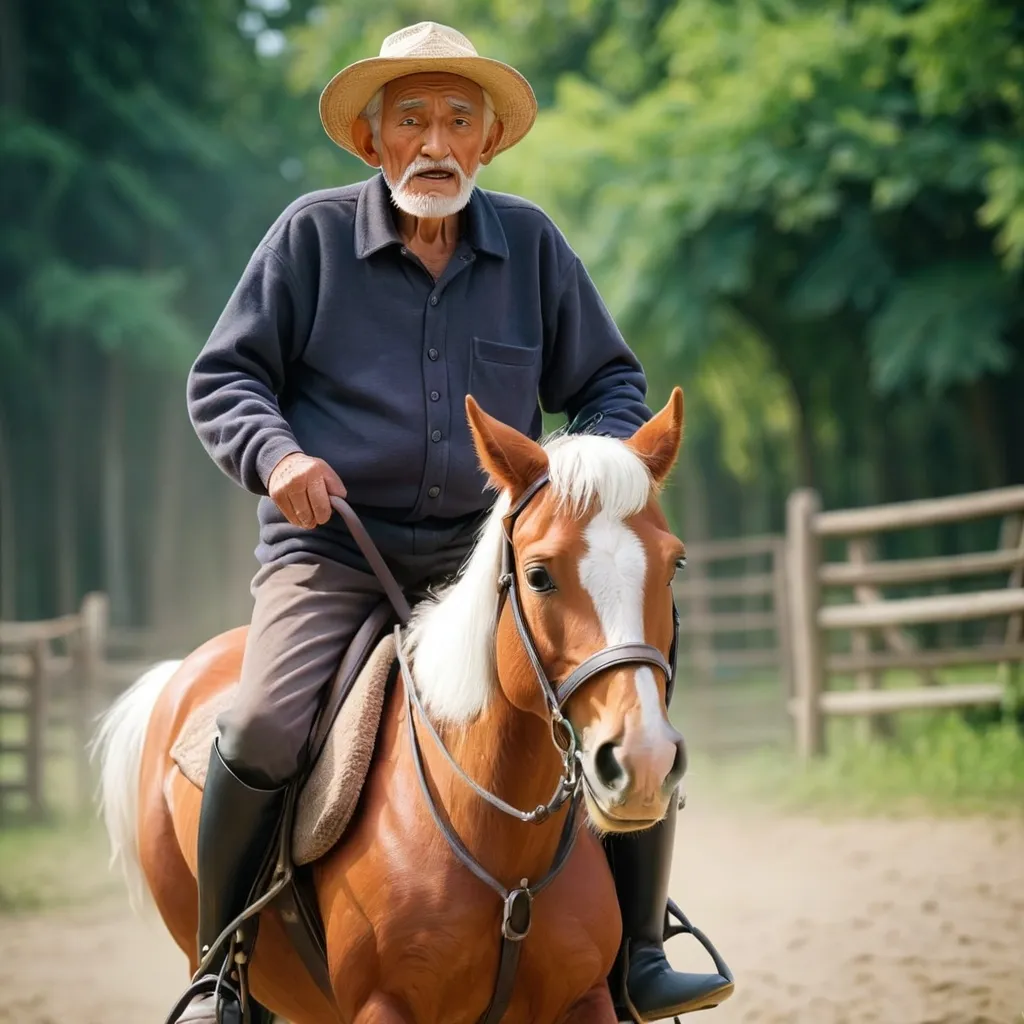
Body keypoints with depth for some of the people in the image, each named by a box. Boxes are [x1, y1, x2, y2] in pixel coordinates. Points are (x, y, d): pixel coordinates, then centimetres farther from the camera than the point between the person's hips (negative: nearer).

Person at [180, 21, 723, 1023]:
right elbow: (222, 378, 4)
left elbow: (606, 379, 16)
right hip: (331, 546, -3)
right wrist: (276, 455, -17)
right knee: (263, 730, -26)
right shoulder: (313, 233, 0)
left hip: (485, 553, 3)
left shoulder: (530, 242, 7)